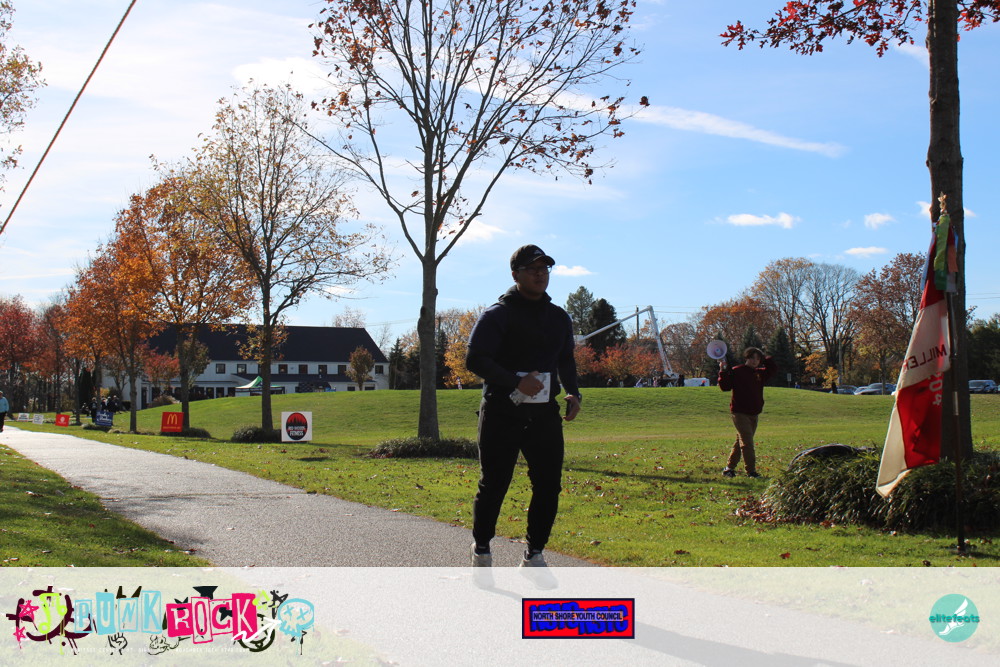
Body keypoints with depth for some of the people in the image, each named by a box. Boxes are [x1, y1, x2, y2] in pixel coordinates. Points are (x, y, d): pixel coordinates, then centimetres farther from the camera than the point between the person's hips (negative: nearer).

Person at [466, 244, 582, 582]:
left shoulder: (559, 317, 14)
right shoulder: (497, 314, -5)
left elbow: (566, 361, 26)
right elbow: (475, 360, -12)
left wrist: (573, 392, 6)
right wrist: (516, 382, -22)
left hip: (544, 414, 5)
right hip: (502, 414, -5)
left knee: (549, 485, 1)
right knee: (493, 486, 0)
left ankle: (534, 555, 16)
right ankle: (481, 551, 21)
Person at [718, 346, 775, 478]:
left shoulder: (759, 373, 13)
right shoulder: (736, 371, -6)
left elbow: (772, 368, 25)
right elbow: (725, 387, -11)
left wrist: (766, 359, 11)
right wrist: (723, 371, -21)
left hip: (754, 413, 7)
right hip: (740, 413, -7)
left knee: (741, 442, 12)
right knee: (747, 442, -12)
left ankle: (729, 468, 20)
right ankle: (751, 471, -12)